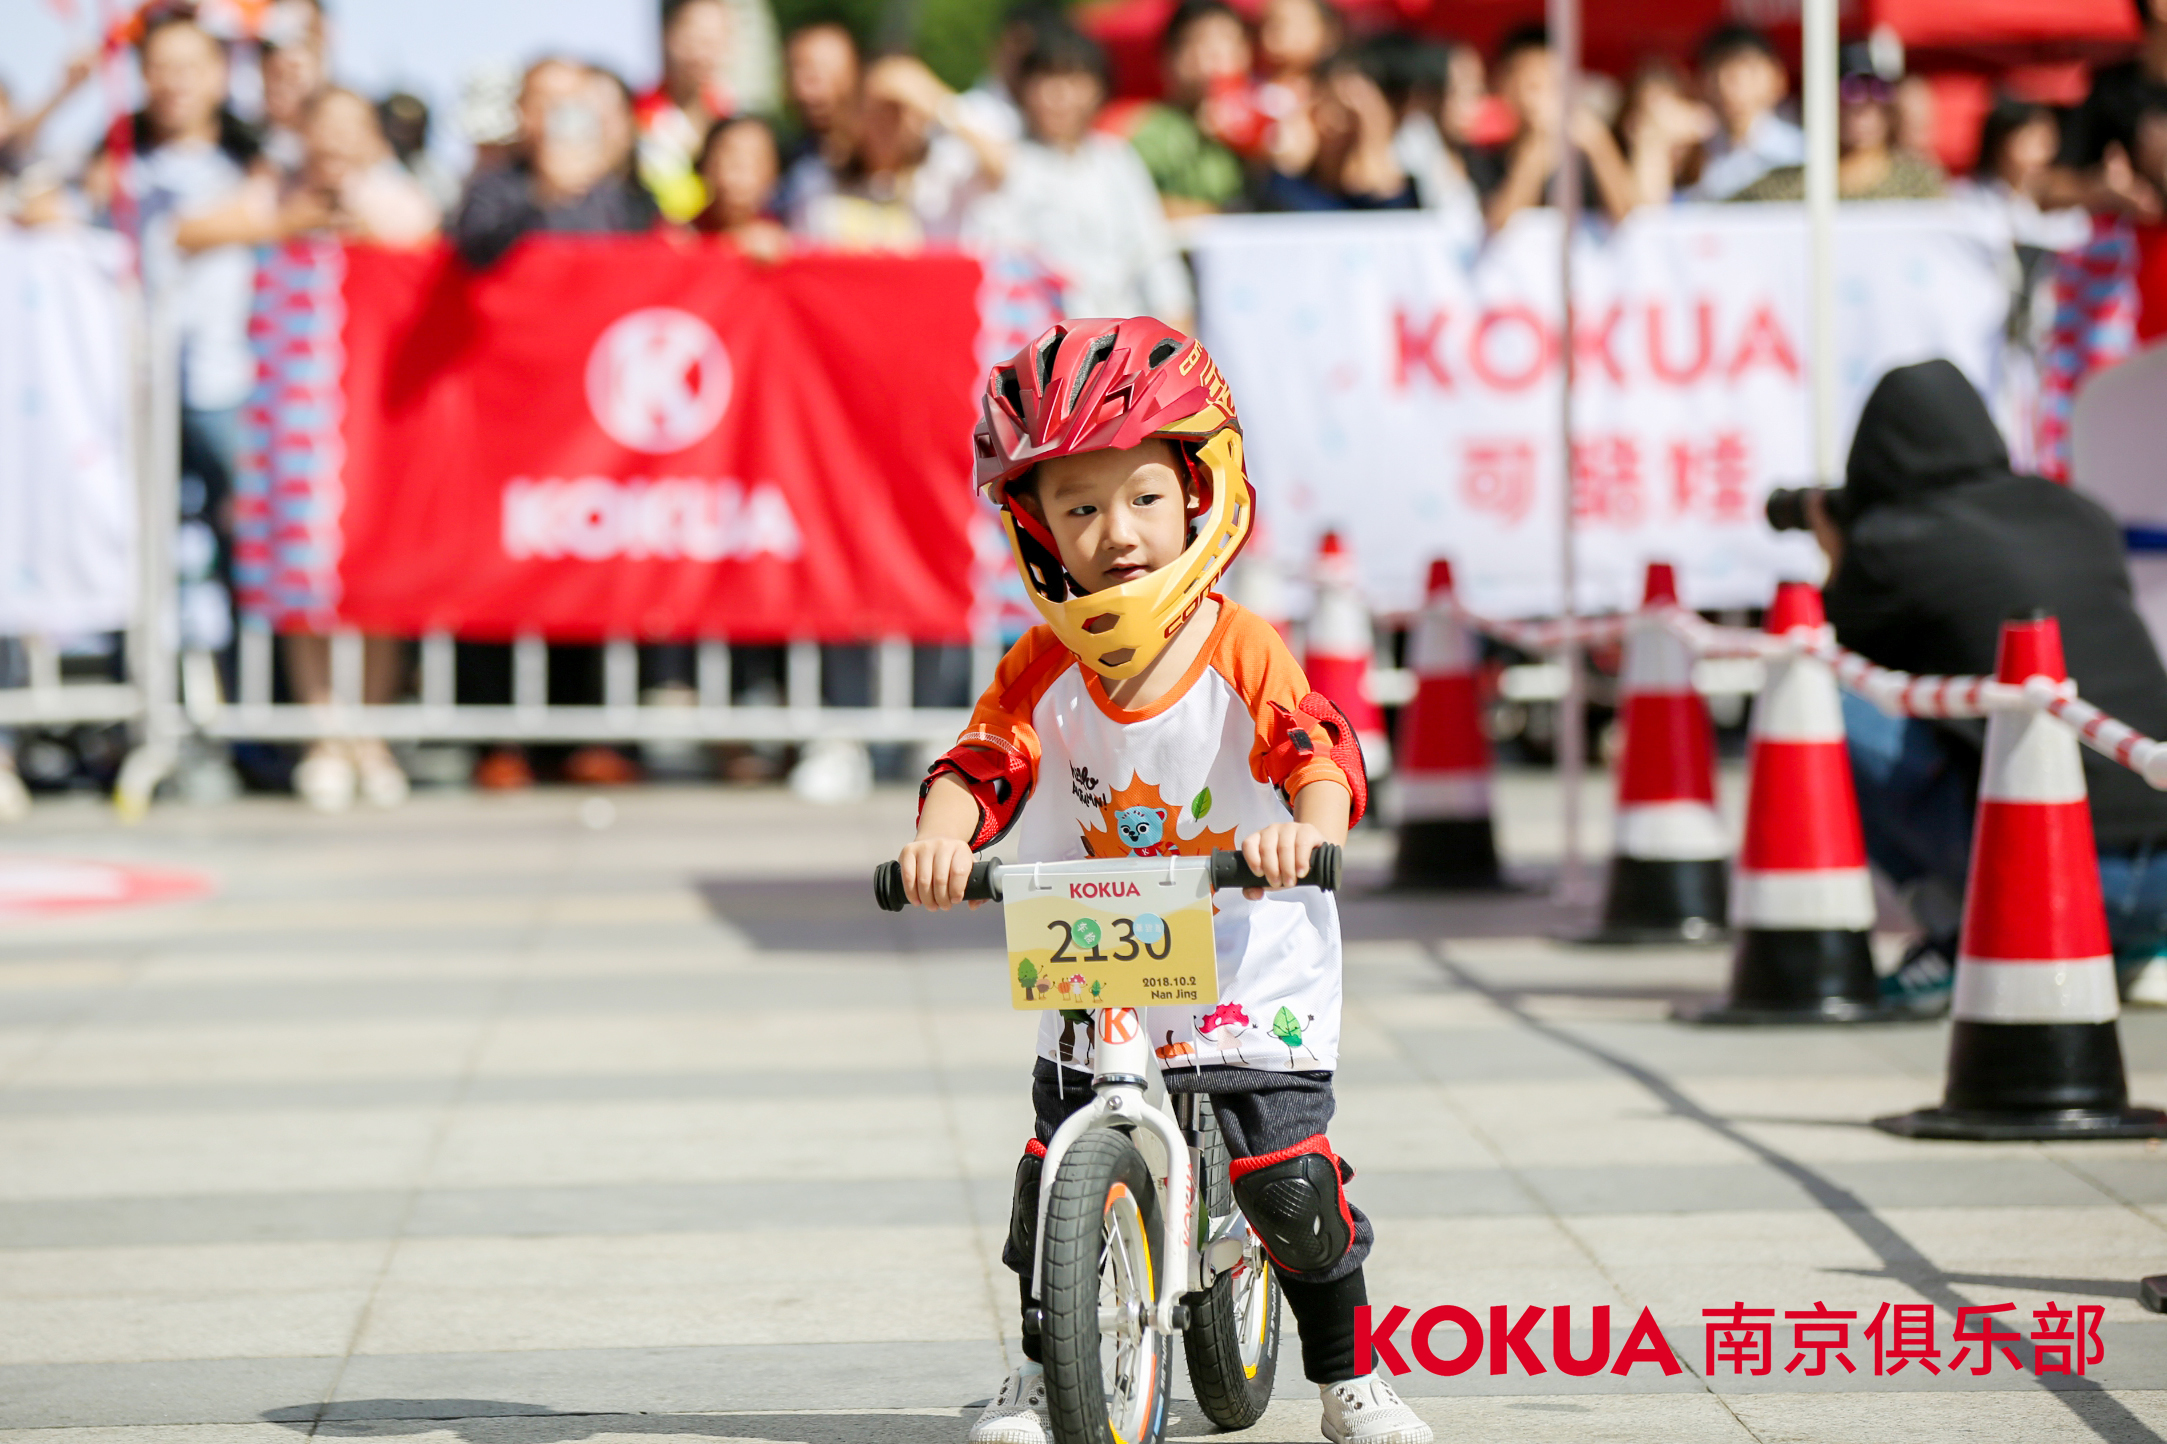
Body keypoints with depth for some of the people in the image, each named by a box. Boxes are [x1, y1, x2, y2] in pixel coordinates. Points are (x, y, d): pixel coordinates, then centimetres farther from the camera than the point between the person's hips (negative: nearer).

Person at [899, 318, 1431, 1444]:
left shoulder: (1243, 652, -11)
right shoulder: (1042, 671, -4)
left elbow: (1321, 752, -23)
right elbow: (980, 766, -14)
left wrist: (1305, 829, -45)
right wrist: (939, 838, -36)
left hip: (1249, 964, -2)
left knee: (1290, 1181, -9)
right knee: (1054, 1178, -2)